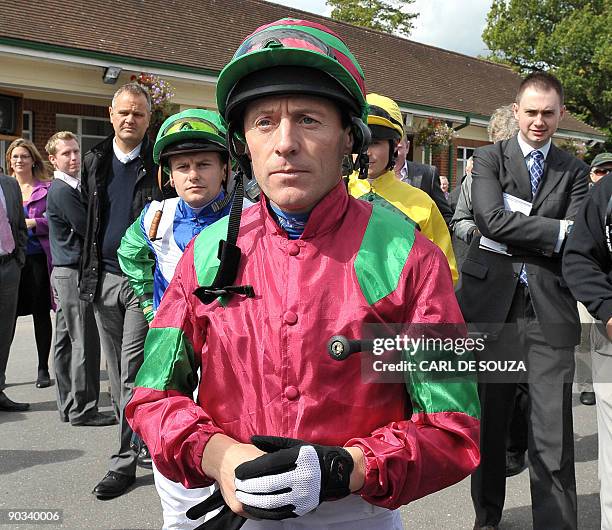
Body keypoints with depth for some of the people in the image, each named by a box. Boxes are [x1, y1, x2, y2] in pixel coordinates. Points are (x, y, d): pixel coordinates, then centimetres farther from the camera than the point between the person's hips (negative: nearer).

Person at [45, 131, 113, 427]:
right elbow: (88, 230, -15)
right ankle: (82, 409, -1)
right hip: (72, 272, -10)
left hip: (65, 272, 10)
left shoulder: (71, 187, 17)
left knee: (66, 341, 12)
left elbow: (83, 228, 18)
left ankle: (68, 407, 19)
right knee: (84, 343, -7)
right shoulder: (62, 191, -13)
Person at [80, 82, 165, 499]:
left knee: (133, 373, -5)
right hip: (104, 277, 5)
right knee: (117, 371, 13)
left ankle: (125, 461, 2)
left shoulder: (159, 162, -3)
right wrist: (89, 269, 16)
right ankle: (135, 438, 28)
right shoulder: (95, 161, 11)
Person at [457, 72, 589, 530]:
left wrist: (517, 228, -14)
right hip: (492, 304, 0)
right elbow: (491, 219, -11)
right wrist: (556, 230, -11)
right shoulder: (489, 158, 6)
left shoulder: (574, 171, 11)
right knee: (488, 420, 12)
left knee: (553, 433, -2)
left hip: (549, 309, 1)